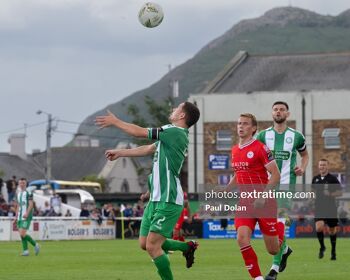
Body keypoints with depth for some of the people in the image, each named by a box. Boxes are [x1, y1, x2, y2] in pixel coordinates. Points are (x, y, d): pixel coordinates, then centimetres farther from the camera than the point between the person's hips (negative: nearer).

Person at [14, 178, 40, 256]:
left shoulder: (28, 193, -6)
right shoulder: (18, 194, 17)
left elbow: (31, 204, -14)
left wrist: (27, 213, -27)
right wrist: (16, 217, 20)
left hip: (26, 217, -7)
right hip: (20, 217, 7)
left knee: (22, 234, -14)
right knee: (21, 234, 3)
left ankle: (35, 245, 3)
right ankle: (26, 251, 8)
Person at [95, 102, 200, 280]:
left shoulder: (176, 132, -13)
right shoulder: (173, 135, 16)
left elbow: (140, 132, -10)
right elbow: (148, 149, 29)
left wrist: (115, 122, 3)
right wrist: (120, 152, 35)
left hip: (167, 201, -10)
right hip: (156, 199, 10)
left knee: (152, 246, -12)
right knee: (144, 243, 13)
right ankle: (187, 247, 25)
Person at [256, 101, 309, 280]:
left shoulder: (296, 136, 5)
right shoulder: (263, 135, 6)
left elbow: (305, 154, 21)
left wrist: (303, 167, 2)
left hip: (286, 184, -3)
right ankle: (285, 249, 35)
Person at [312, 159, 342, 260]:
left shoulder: (332, 178, -4)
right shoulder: (315, 179, 7)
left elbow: (340, 192, -4)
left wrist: (330, 194, -19)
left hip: (331, 208, -2)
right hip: (319, 207, 2)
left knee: (332, 230, 8)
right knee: (319, 227, -18)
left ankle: (333, 251, 24)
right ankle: (322, 247, 5)